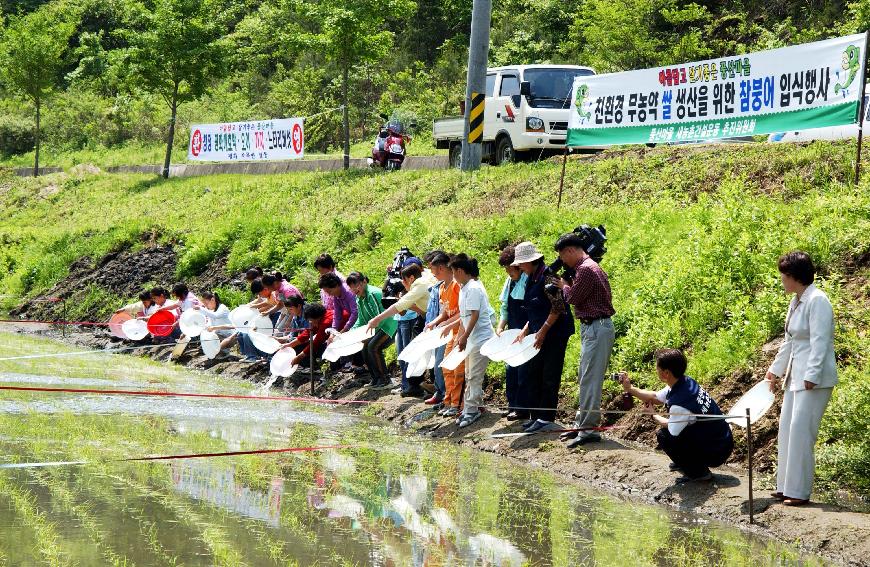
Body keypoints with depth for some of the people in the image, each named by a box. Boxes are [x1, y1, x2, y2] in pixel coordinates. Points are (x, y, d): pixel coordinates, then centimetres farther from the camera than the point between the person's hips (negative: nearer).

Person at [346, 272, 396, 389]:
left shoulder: (373, 294, -20)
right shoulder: (359, 299, 10)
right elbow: (360, 321, 17)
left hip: (389, 325, -10)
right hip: (379, 328, 10)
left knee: (373, 346, -23)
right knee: (365, 349, 1)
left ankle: (385, 379, -16)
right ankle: (376, 379, 11)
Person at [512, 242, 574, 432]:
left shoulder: (547, 277, -17)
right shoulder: (532, 280, 12)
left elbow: (558, 308, -20)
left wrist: (542, 331, -20)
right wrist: (525, 330, 9)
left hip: (554, 333, -9)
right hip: (539, 334, 9)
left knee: (549, 376, -3)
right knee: (533, 374, 10)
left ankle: (546, 418, 2)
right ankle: (536, 415, 17)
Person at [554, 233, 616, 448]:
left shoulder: (586, 269, -17)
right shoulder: (588, 266, 16)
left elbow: (573, 298, -12)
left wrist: (564, 285, 6)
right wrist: (568, 286, 4)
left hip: (596, 328, -11)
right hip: (592, 327, 11)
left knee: (590, 381, -9)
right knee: (585, 380, 15)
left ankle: (588, 429, -7)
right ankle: (581, 424, 21)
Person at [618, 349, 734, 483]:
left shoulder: (679, 404, -30)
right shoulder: (685, 382, -4)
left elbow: (672, 430, -8)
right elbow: (655, 398, 12)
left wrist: (653, 415, 8)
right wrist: (630, 389, 6)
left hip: (717, 452, -9)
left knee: (663, 436, -8)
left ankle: (698, 472, 0)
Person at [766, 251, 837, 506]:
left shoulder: (817, 301, -16)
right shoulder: (796, 302, 14)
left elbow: (820, 342, -21)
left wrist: (811, 376, -25)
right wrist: (776, 370, 30)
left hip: (814, 379, -10)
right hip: (796, 375, 10)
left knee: (800, 431, -11)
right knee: (787, 430, 10)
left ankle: (800, 492, -7)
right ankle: (786, 486, 17)